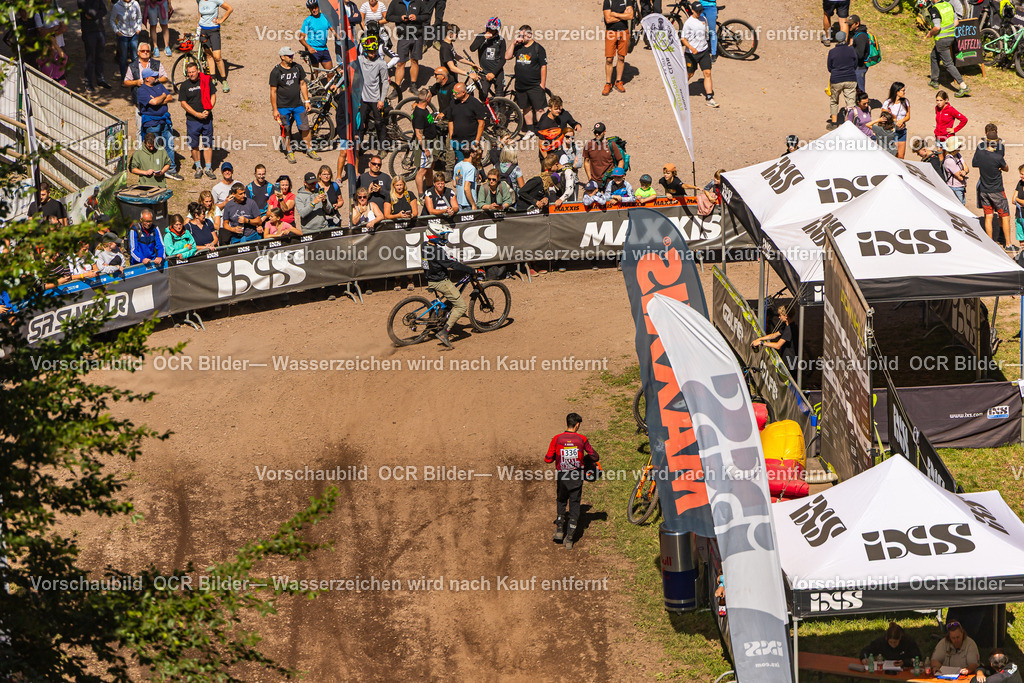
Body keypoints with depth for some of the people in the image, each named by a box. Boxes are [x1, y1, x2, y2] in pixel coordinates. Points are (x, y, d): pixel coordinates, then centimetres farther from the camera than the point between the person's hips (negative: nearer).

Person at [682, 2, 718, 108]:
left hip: (704, 51, 4)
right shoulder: (688, 23, -13)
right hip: (692, 53, -4)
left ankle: (709, 98, -6)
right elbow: (683, 39, -14)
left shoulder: (703, 19, 5)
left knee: (707, 73, -6)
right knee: (690, 74, 9)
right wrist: (691, 48, -29)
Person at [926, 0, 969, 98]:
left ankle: (963, 86, -13)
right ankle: (934, 81, 38)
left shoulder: (934, 10, -19)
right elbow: (955, 22, 8)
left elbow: (937, 27, -25)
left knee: (948, 64, -5)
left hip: (942, 39, -9)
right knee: (934, 56, 28)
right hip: (951, 37, 9)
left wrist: (929, 34, -7)